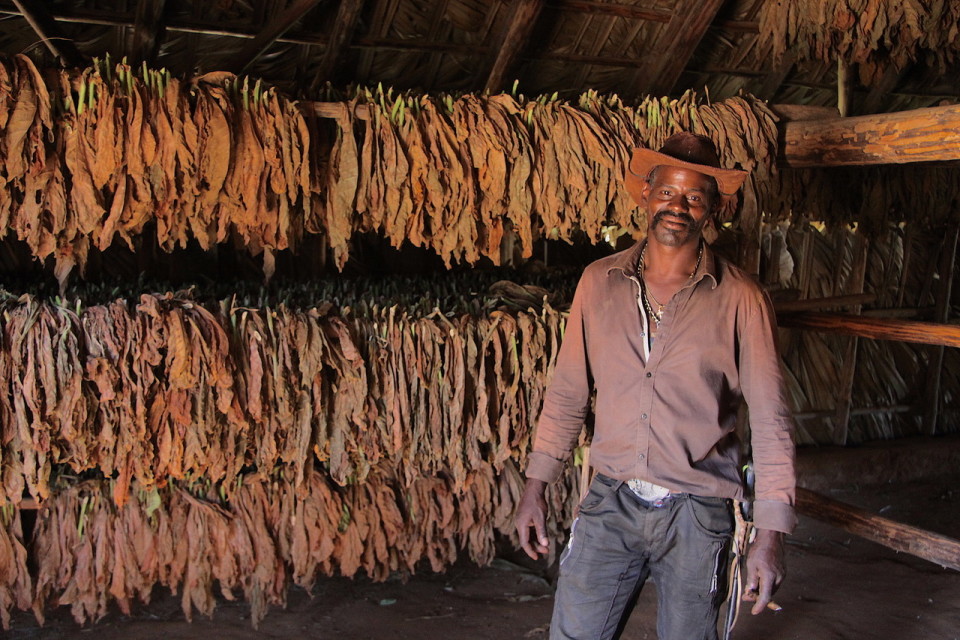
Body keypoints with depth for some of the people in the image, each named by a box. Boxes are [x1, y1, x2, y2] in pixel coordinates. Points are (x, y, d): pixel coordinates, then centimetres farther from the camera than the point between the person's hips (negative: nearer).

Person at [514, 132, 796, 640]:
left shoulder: (740, 299, -7)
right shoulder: (599, 282, 1)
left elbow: (769, 421, -6)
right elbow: (568, 392, 7)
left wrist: (771, 532, -9)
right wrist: (536, 485, 5)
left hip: (697, 513, -2)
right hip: (610, 502, 2)